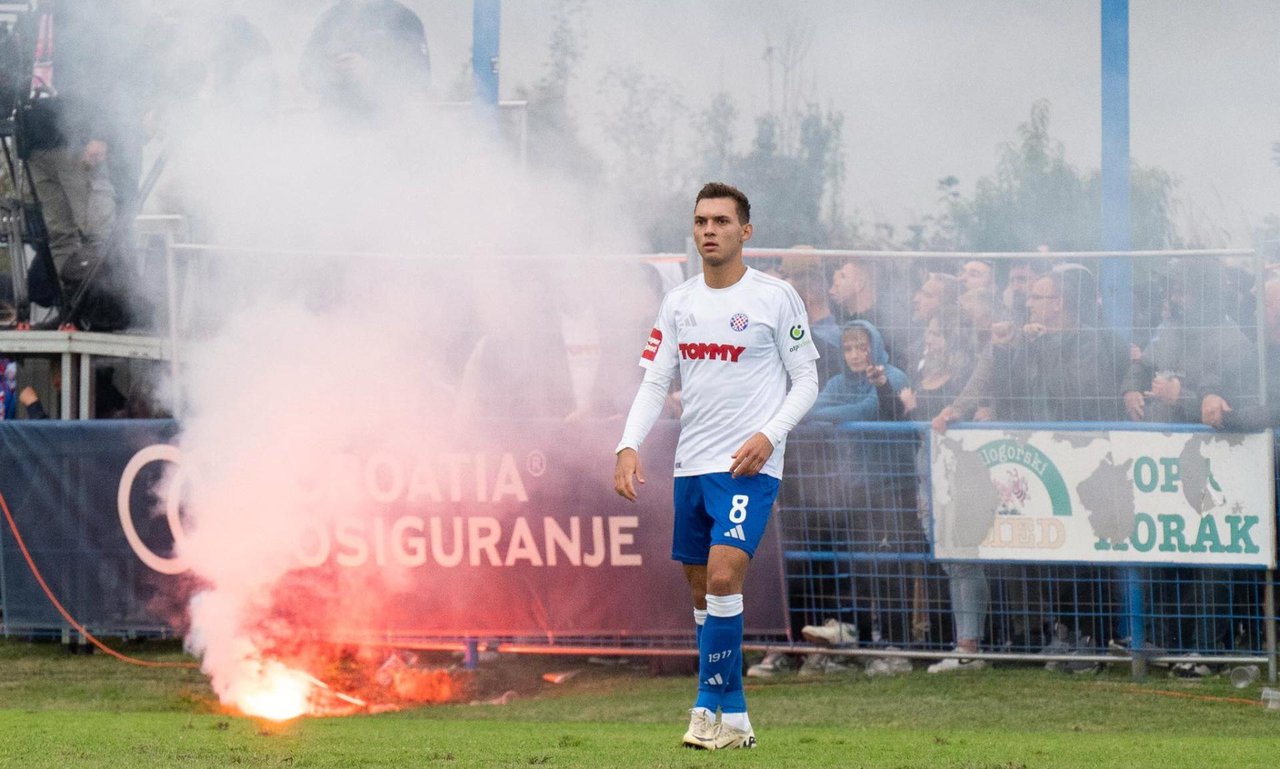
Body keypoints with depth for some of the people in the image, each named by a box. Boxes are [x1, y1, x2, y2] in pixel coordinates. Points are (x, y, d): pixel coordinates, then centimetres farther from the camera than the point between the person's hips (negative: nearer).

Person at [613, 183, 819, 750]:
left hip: (749, 467, -6)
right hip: (691, 465, 6)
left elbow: (806, 381, -1)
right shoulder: (678, 303, 10)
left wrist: (768, 435, -16)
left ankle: (710, 707, -13)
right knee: (701, 589, 8)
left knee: (723, 576, -20)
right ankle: (734, 717, 17)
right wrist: (629, 447, -6)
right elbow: (654, 383, 9)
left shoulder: (776, 297, -3)